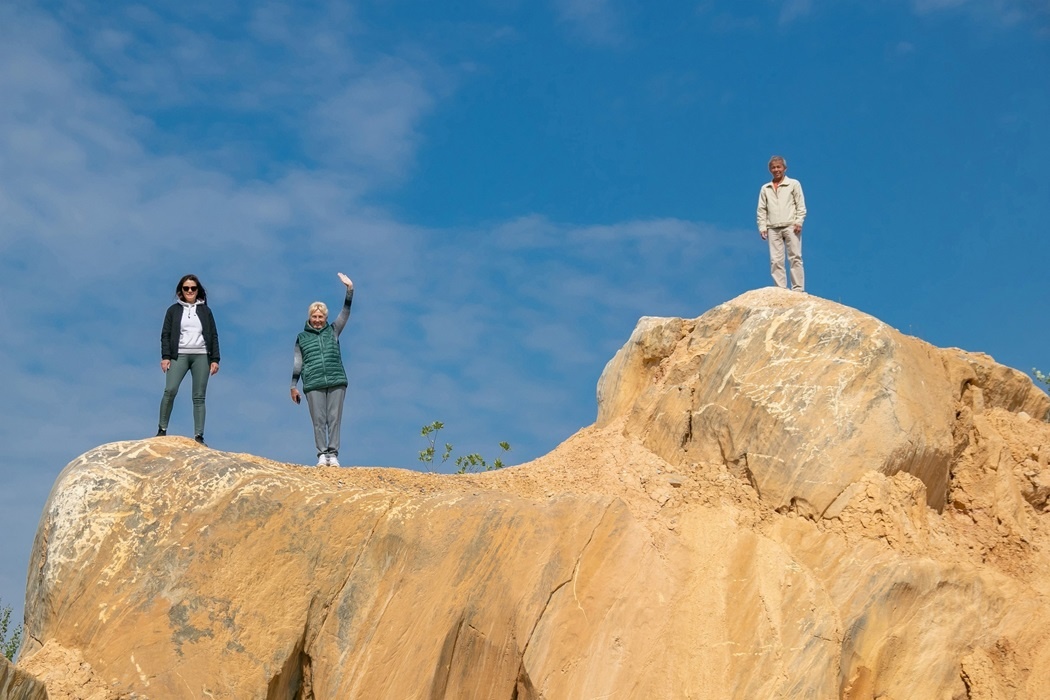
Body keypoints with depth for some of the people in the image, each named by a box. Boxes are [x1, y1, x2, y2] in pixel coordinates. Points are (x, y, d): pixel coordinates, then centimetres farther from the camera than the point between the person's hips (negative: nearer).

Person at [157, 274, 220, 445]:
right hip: (179, 355, -1)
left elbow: (213, 336, 9)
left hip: (201, 356, 1)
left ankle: (199, 436, 0)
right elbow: (166, 335, 5)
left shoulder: (205, 311, 11)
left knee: (199, 397, -1)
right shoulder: (174, 310, 8)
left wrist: (215, 359, 1)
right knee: (170, 390, -19)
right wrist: (165, 357, -7)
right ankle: (162, 429, -10)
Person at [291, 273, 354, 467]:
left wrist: (350, 290, -5)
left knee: (334, 419, -4)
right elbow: (297, 363, 13)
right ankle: (322, 454, -4)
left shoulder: (332, 331, 15)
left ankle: (333, 454, -4)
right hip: (313, 385, 0)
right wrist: (293, 386, 8)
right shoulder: (302, 338, 14)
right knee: (319, 420, -4)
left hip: (337, 382, 1)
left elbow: (345, 313, 5)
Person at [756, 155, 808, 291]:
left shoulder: (794, 184, 9)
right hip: (773, 228, 3)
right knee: (775, 261, -3)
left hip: (790, 226, -3)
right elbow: (761, 210, 13)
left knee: (795, 258, -6)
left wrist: (798, 222, -9)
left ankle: (798, 289, -7)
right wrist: (762, 227, 2)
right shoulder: (765, 188, 16)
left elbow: (801, 205, 3)